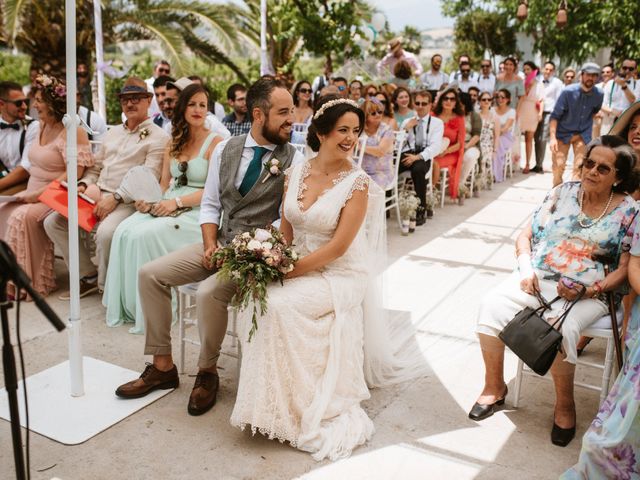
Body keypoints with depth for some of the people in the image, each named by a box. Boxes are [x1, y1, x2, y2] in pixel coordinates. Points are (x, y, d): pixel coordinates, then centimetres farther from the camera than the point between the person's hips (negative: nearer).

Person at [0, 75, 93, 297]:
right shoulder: (41, 127, 12)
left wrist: (40, 194, -21)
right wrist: (30, 193, 6)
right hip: (34, 192, 8)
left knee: (22, 217, -26)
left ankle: (31, 282, -14)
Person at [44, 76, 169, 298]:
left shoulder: (157, 137, -2)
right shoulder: (113, 132, 22)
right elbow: (95, 168, 24)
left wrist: (115, 198, -19)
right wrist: (84, 185, 3)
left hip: (128, 202, -8)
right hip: (96, 196, 8)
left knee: (105, 233, -35)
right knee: (53, 222, -4)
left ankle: (106, 287, -10)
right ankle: (88, 277, 4)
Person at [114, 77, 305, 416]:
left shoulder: (294, 161, -7)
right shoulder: (224, 149, 6)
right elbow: (210, 205, 9)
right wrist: (210, 245, -7)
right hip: (219, 243, 6)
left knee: (209, 292, -30)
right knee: (150, 274, -6)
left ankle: (207, 372, -3)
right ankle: (162, 366, 6)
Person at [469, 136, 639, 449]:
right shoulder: (563, 193, 7)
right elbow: (525, 236, 10)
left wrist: (587, 291, -17)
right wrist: (526, 270, -7)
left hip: (588, 293, -3)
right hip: (537, 279, 3)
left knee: (561, 329, -34)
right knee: (490, 307, -22)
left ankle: (564, 405, -5)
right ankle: (494, 388, -2)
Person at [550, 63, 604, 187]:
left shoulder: (599, 95, -8)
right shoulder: (568, 91, -17)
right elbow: (555, 116, -17)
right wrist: (552, 137, -28)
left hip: (583, 134, 2)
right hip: (563, 133, -2)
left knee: (580, 167, -4)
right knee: (558, 166, -8)